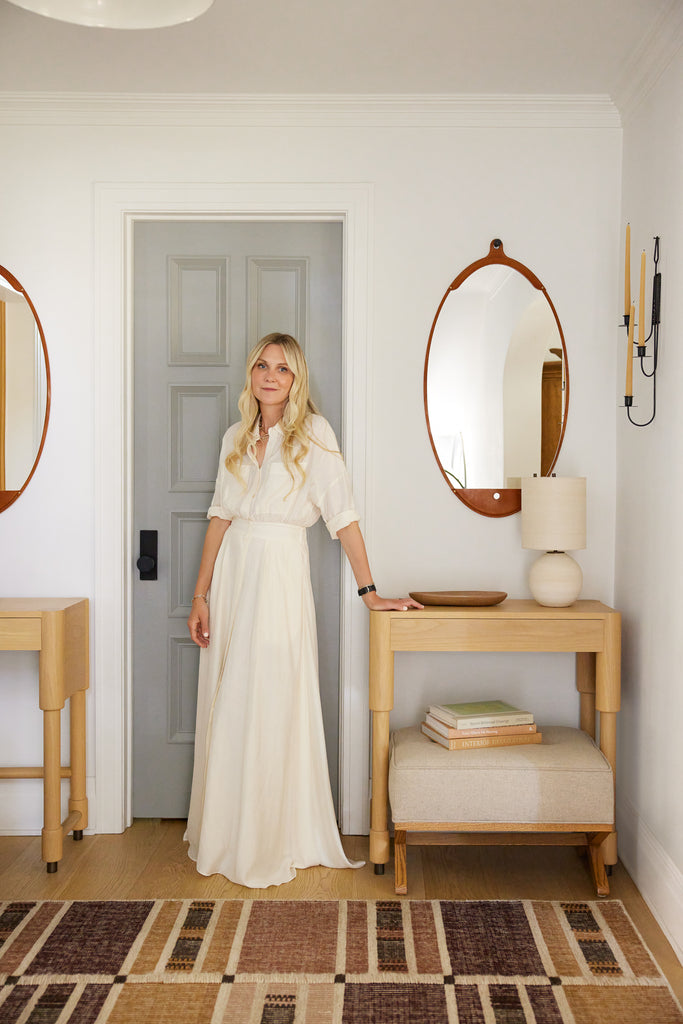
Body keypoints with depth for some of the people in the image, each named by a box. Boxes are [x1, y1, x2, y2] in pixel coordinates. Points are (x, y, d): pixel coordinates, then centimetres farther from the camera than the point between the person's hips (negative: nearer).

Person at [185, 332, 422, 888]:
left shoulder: (313, 433, -4)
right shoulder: (237, 437, 11)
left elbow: (343, 515, -8)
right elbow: (221, 517, 11)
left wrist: (369, 590, -11)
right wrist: (201, 596, 7)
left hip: (280, 576, -5)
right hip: (231, 575, 5)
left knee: (272, 709, -1)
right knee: (226, 711, 10)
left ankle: (274, 846, 15)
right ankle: (223, 839, 26)